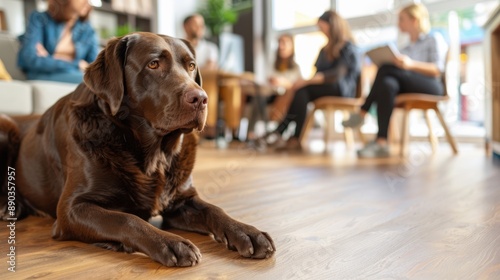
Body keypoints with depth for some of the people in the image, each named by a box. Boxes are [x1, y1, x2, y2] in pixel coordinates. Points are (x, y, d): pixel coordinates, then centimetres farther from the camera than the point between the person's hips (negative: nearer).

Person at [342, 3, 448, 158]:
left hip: (431, 88, -5)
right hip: (407, 89, 5)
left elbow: (437, 70, -4)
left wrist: (411, 65, -20)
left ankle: (362, 114, -25)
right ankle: (381, 143, -44)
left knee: (386, 70, -28)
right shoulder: (406, 48, 29)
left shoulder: (434, 39, 11)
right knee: (387, 84, -32)